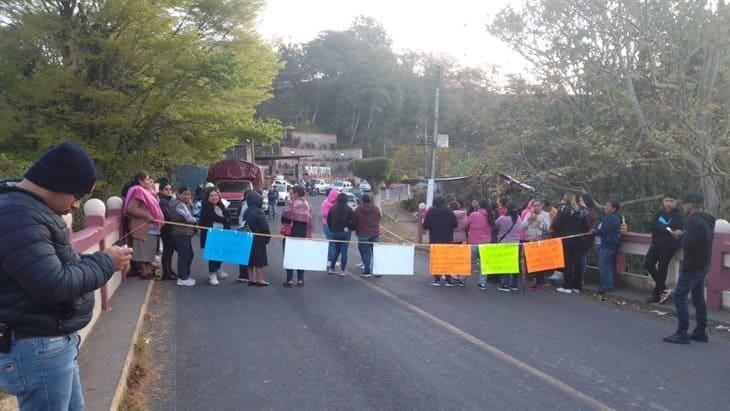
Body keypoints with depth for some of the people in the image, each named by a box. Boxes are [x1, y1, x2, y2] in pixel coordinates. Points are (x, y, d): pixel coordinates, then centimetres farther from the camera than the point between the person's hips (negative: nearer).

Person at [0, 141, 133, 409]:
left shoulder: (30, 210, 11)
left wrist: (102, 260, 3)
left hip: (56, 342, 11)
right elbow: (55, 286, -27)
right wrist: (106, 262, -14)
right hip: (37, 348, -11)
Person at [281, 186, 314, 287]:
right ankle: (300, 280, 13)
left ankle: (289, 279, 2)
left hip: (291, 233, -5)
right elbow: (311, 220, 7)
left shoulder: (291, 203, -10)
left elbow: (285, 216, -19)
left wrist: (286, 224, 2)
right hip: (303, 234, 5)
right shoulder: (307, 204, 8)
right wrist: (309, 234, 12)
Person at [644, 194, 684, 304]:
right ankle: (663, 288, 14)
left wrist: (659, 228, -11)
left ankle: (657, 293, 12)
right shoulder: (660, 213, 10)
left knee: (662, 267, -2)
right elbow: (651, 226, -3)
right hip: (657, 243, 6)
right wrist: (666, 229, -14)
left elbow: (672, 229, -23)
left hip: (669, 246, -6)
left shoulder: (678, 215, -8)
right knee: (648, 263, -1)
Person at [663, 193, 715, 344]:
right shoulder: (706, 219, 12)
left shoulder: (694, 220, -20)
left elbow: (688, 243, -28)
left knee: (679, 297, -6)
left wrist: (680, 235, -9)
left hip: (692, 266, -10)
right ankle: (701, 332, 21)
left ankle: (682, 333, -6)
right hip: (703, 265, 10)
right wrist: (683, 235, 7)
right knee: (698, 298, 15)